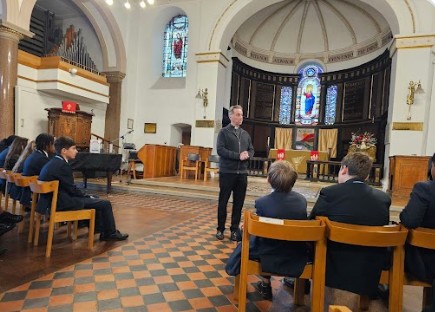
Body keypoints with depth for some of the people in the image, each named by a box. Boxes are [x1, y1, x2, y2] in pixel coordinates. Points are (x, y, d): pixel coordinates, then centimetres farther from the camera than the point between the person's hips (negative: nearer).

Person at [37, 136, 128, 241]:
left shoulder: (52, 162, 10)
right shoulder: (62, 165, -20)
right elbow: (72, 189, -17)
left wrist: (87, 196, 8)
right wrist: (88, 197, -1)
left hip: (56, 199, 10)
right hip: (63, 202, -10)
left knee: (96, 199, 23)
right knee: (105, 204, -6)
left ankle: (100, 229, 28)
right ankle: (111, 233, 11)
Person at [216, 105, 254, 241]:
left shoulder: (245, 134, 14)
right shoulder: (224, 132, -2)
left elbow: (251, 150, 14)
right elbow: (220, 150, -13)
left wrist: (247, 155, -9)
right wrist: (238, 156, -17)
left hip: (242, 173, 5)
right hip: (227, 172, -4)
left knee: (239, 203, 8)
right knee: (223, 202, 5)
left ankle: (235, 229, 19)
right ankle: (220, 229, 17)